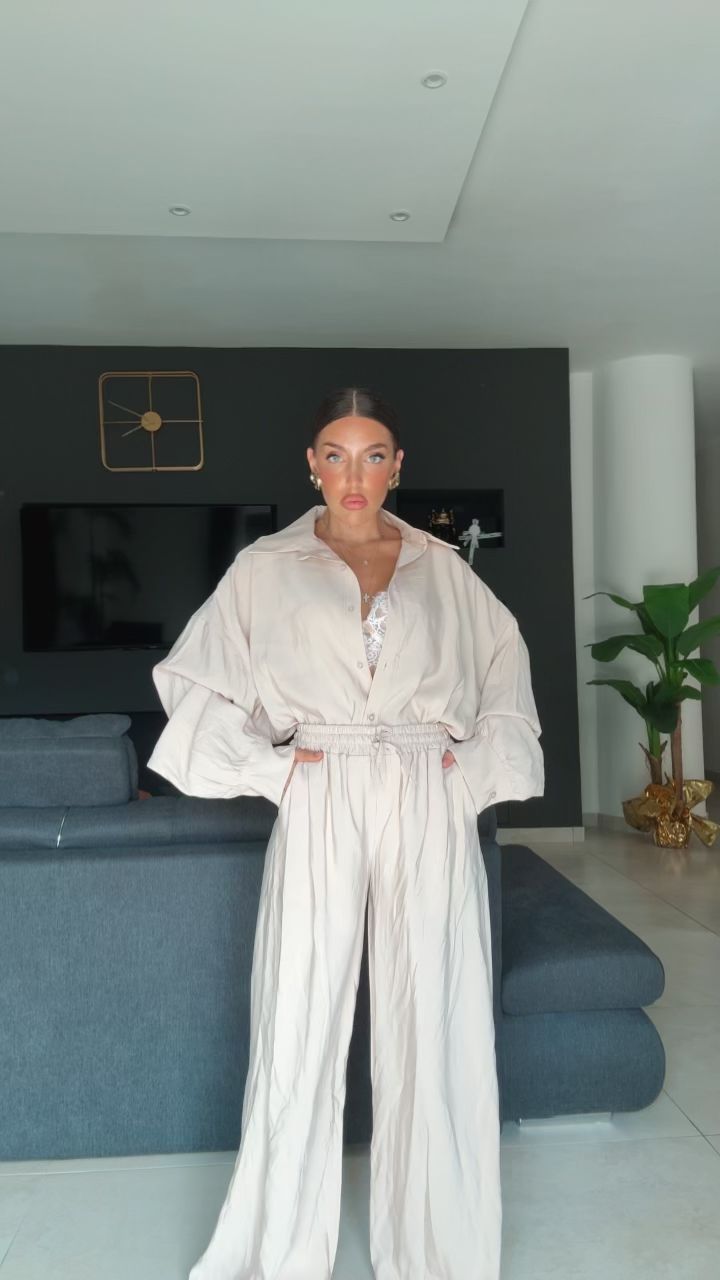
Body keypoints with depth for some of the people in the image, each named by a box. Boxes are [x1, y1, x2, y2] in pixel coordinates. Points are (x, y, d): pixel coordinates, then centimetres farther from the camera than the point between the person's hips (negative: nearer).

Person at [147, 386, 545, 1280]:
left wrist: (477, 765, 8)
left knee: (432, 1025, 8)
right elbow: (196, 680, 5)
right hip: (320, 812, -1)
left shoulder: (442, 569, 9)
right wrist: (269, 769, -4)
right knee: (301, 1029, 4)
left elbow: (505, 663, 19)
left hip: (429, 813, 2)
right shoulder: (265, 568, 4)